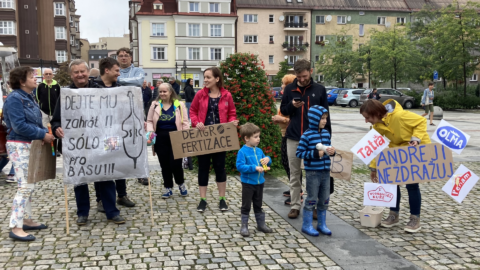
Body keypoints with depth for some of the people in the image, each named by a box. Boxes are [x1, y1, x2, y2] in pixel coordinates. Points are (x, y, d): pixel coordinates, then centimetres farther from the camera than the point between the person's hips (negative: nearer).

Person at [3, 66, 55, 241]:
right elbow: (19, 126, -21)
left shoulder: (28, 98, 13)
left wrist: (46, 132, -2)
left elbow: (35, 122, 16)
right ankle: (15, 228, -6)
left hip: (29, 145, 9)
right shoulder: (14, 99, -14)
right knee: (25, 186, -11)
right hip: (19, 146, -9)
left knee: (28, 185, 14)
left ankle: (26, 220, 24)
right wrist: (42, 135, -19)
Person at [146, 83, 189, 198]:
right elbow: (149, 121, 9)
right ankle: (168, 188, 22)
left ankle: (181, 184, 21)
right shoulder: (155, 105, 6)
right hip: (160, 139, 3)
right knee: (165, 165, 8)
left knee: (175, 164, -6)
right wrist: (150, 131, -10)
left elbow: (185, 123, 0)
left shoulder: (179, 105, 0)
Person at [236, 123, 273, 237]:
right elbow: (240, 166, -22)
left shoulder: (259, 151, 6)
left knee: (258, 205, 19)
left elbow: (266, 161, 17)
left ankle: (261, 224, 30)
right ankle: (244, 226, 14)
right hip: (248, 183, -6)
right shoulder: (242, 152, -15)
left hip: (259, 183, 6)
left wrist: (267, 159, -7)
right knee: (246, 206, 4)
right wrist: (254, 168, -26)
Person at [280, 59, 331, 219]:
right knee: (294, 174, 6)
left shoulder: (319, 90, 3)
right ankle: (295, 205, 15)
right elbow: (283, 111, 11)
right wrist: (292, 105, -11)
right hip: (293, 137, 1)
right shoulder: (289, 89, 4)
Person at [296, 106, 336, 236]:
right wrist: (316, 154, -20)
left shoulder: (326, 133, 7)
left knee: (324, 199, 13)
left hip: (325, 172, 6)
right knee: (312, 199, 3)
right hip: (313, 172, -6)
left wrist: (332, 151, -5)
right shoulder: (307, 135, -12)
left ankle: (322, 224, 27)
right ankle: (307, 226, 16)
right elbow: (299, 153, -12)